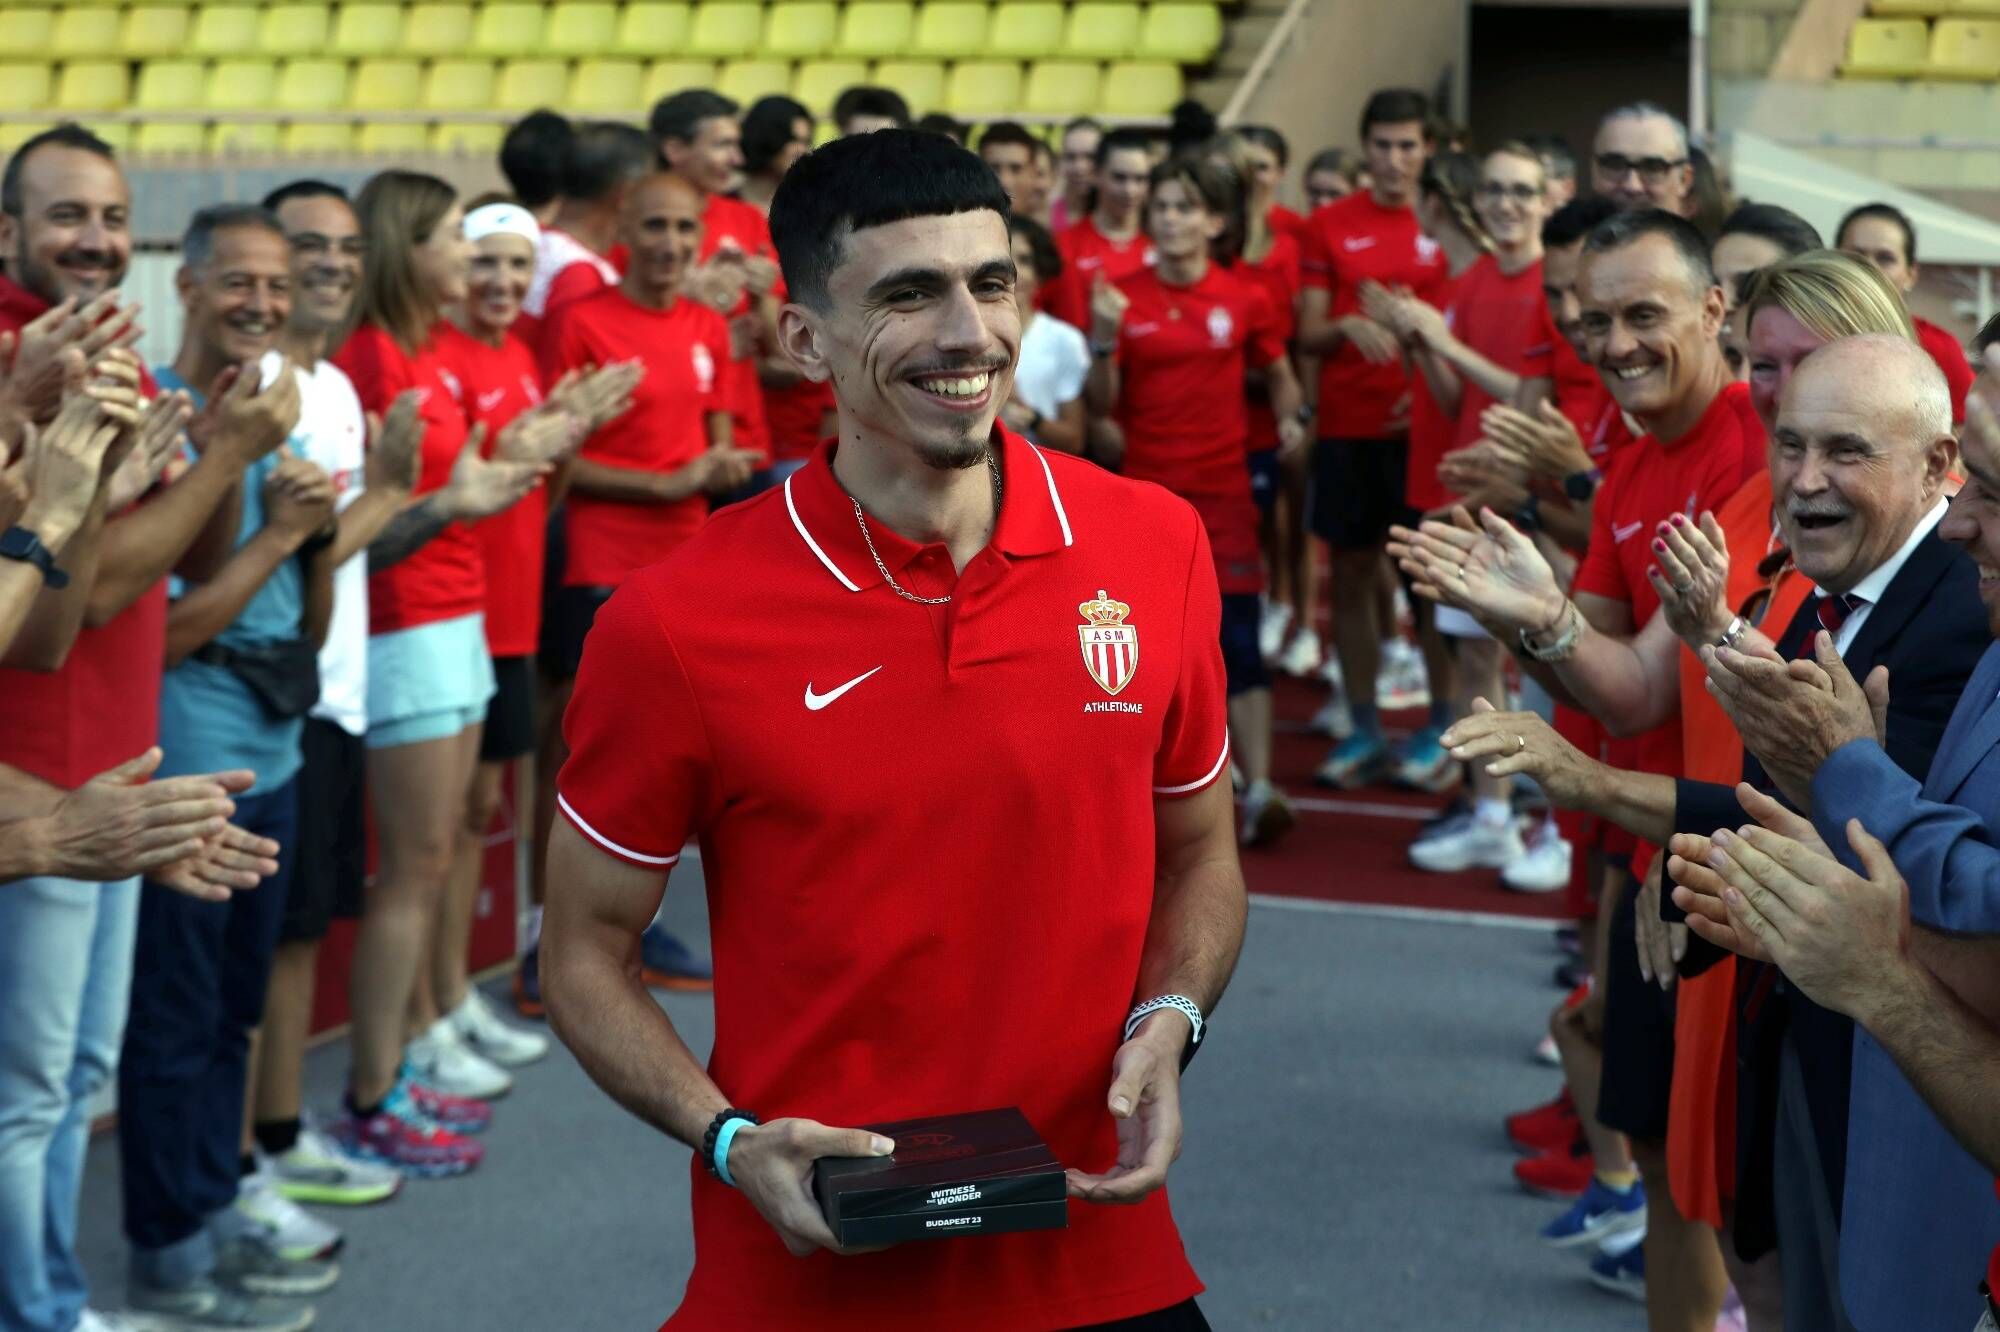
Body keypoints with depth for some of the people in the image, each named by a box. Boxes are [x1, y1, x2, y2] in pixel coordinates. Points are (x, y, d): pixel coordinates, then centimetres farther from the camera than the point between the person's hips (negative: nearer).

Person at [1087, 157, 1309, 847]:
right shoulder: (1123, 295, 1)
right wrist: (1103, 341, -17)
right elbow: (1102, 404, -1)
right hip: (1144, 485, 1)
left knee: (1237, 637, -8)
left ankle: (1258, 789, -11)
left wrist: (1290, 418, -4)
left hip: (1222, 486, -1)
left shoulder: (1245, 300, 2)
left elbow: (1280, 375, 15)